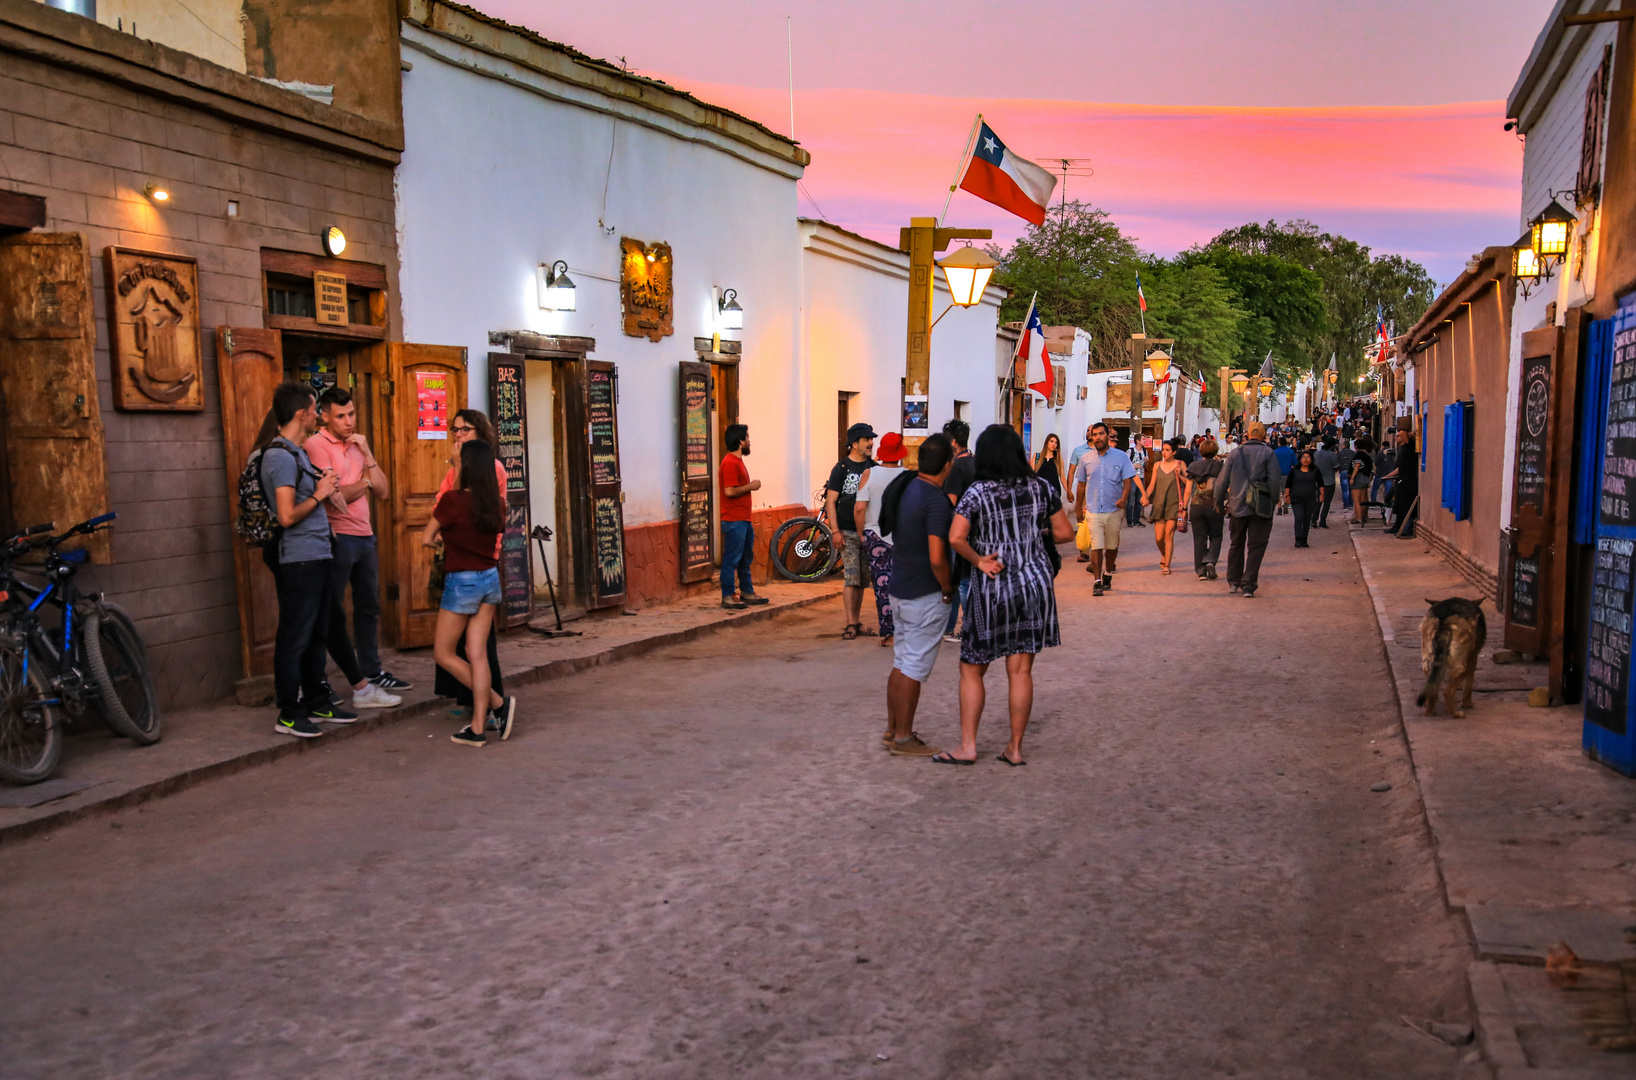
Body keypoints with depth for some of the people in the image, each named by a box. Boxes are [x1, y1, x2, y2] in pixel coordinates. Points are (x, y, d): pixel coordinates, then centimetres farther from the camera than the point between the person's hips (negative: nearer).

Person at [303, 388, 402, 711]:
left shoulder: (356, 445, 13)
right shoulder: (316, 445, -9)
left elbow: (382, 490, 8)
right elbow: (334, 496, -18)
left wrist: (367, 454, -3)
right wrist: (366, 482, -1)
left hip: (364, 536, 8)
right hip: (338, 537, -8)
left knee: (369, 608, 16)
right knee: (335, 615, -2)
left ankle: (372, 672, 28)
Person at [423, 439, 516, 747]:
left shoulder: (452, 500, -15)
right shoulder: (496, 501, 1)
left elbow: (426, 538, -5)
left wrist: (441, 540, 16)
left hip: (462, 582, -6)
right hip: (490, 579, 6)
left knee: (443, 654, 9)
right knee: (477, 654, 7)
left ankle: (499, 703, 2)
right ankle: (477, 729, 5)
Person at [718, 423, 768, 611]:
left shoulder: (737, 461, 17)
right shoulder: (730, 463, -16)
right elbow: (730, 491, -24)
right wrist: (751, 486, -14)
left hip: (743, 519, 11)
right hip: (733, 520, -10)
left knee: (746, 559, 16)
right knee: (731, 559, -5)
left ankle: (747, 593, 25)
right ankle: (727, 597, 0)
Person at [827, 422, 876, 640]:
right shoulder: (841, 468, -4)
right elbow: (830, 501, -6)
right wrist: (835, 530, -14)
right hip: (847, 531, -5)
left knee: (861, 579, 8)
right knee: (851, 576, -10)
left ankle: (856, 622, 14)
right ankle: (851, 622, -7)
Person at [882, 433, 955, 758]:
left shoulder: (904, 488, 6)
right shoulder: (936, 501, -20)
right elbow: (937, 558, -26)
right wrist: (948, 590, -10)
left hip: (899, 589, 8)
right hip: (926, 596, -8)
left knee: (901, 663, 17)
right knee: (915, 668, 0)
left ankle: (892, 730, 25)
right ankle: (903, 738, 8)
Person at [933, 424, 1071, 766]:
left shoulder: (976, 492, -10)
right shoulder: (1040, 487, 1)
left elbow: (956, 537, -22)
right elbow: (1064, 532, 6)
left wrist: (978, 561, -8)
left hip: (992, 589, -3)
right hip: (1036, 584, 3)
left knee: (971, 669, 10)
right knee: (1020, 671, 9)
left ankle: (967, 747, 11)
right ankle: (1015, 748, 15)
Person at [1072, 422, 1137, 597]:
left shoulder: (1120, 456, 2)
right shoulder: (1086, 459, 7)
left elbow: (1127, 480, -1)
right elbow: (1081, 484, 15)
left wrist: (1124, 498, -20)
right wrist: (1078, 507, 16)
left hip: (1114, 510, 0)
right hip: (1093, 510, 0)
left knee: (1112, 546, 10)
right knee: (1096, 546, -8)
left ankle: (1107, 575, 31)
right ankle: (1097, 581, -6)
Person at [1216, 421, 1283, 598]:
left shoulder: (1235, 453, 3)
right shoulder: (1268, 453, -4)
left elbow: (1223, 480, 5)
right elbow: (1275, 480, -8)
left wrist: (1219, 502, 17)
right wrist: (1273, 501, 4)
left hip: (1237, 506, 3)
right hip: (1260, 508, -3)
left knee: (1236, 545, 17)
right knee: (1256, 547, 2)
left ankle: (1233, 582, 26)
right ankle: (1248, 586, -3)